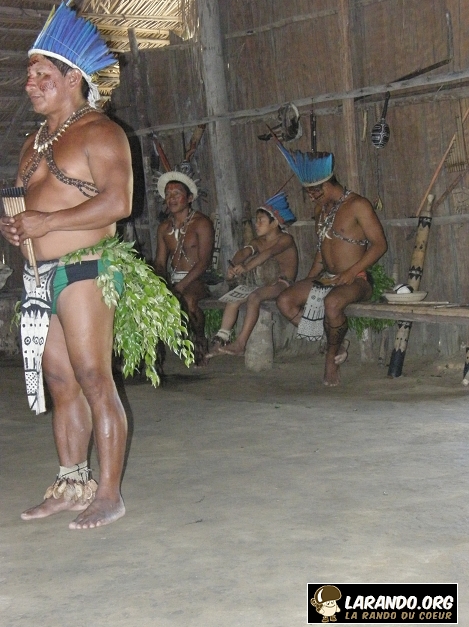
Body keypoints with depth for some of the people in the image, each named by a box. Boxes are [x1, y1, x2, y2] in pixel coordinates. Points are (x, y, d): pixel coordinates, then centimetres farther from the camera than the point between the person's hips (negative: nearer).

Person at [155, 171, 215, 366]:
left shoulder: (201, 223, -4)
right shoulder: (164, 228, 15)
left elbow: (204, 262, -12)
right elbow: (160, 262, 13)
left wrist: (180, 286, -22)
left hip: (196, 280, -5)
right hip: (171, 280, 5)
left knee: (189, 298, -38)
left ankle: (201, 341, -18)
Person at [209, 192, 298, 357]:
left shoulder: (285, 239, -6)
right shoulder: (258, 242, 16)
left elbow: (269, 253, -25)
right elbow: (244, 252, -5)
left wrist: (246, 267, -40)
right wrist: (235, 266, -29)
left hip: (282, 283, -8)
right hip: (262, 283, 8)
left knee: (254, 297, -32)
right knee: (233, 299, -10)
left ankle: (240, 343, -37)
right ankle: (221, 339, -16)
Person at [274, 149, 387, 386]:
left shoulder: (357, 205, -9)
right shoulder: (321, 209, 15)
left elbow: (379, 244, -13)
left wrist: (352, 272, -22)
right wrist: (308, 281, 11)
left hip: (355, 280, -8)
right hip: (325, 278, 8)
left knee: (332, 302, -40)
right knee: (284, 301, -13)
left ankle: (332, 358, -13)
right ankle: (336, 344, -5)